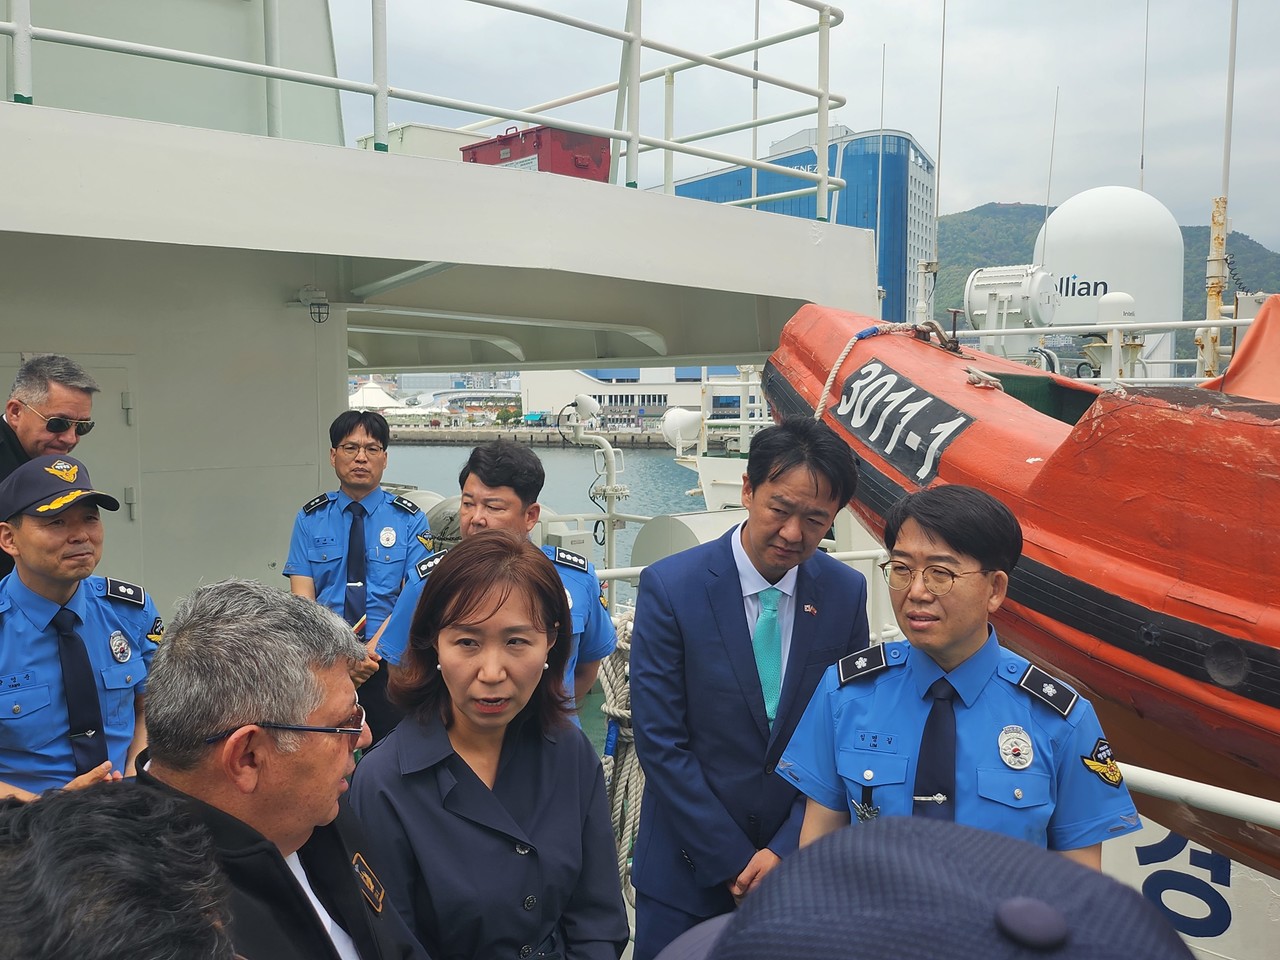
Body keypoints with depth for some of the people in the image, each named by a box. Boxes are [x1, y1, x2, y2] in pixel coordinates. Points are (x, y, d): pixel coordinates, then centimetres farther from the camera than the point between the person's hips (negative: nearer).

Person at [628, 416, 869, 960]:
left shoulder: (847, 594, -5)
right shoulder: (670, 587, -14)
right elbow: (660, 741, -13)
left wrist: (786, 850, -7)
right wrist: (733, 862, -11)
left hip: (798, 861, 2)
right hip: (690, 869, -2)